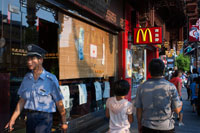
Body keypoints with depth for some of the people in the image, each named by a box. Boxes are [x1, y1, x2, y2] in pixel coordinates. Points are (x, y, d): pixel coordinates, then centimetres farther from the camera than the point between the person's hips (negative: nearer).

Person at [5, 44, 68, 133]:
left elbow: (59, 103, -5)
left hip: (44, 118, -6)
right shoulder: (27, 78, 5)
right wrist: (13, 119, 4)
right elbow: (22, 101, 11)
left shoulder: (51, 79, -12)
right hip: (30, 117, 6)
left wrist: (64, 122, 2)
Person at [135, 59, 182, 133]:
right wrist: (181, 103, 14)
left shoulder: (142, 87, -5)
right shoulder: (170, 87, -11)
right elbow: (177, 110, -7)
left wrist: (139, 126, 13)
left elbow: (138, 109, 0)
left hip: (147, 127, 2)